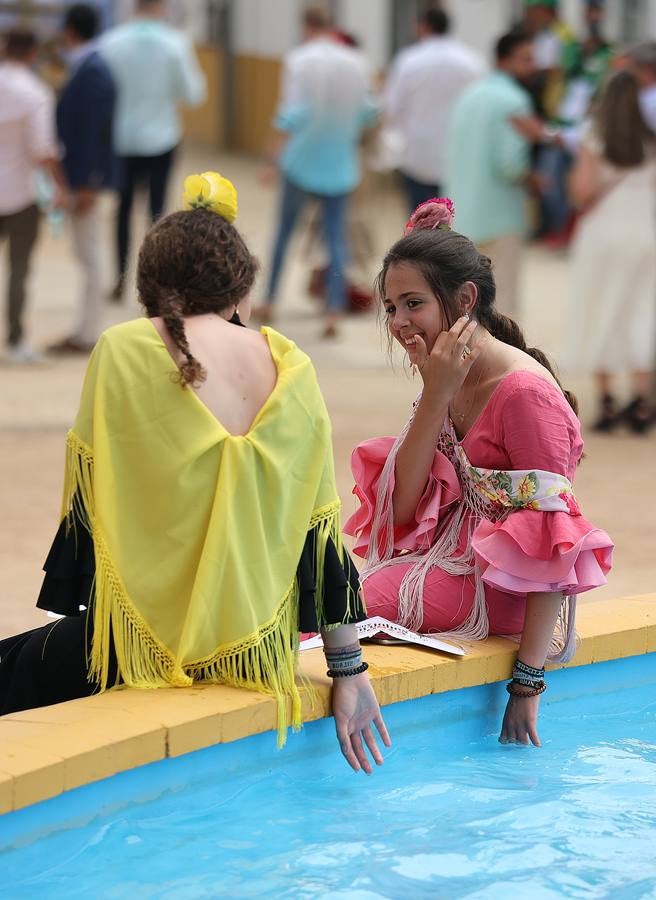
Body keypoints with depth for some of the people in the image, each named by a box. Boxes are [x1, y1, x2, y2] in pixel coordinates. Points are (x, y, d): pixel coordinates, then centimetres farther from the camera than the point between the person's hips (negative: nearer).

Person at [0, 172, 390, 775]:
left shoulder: (124, 350, -4)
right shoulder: (290, 367, 6)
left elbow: (87, 499, -1)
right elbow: (321, 529, 6)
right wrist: (348, 670, 10)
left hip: (150, 643, -5)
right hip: (260, 649, 5)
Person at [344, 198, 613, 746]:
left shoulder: (524, 391, -19)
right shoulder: (447, 381, 7)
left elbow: (555, 548, -21)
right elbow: (403, 505, -3)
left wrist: (528, 684, -24)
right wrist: (435, 393, -11)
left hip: (506, 592, -8)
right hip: (449, 565, 8)